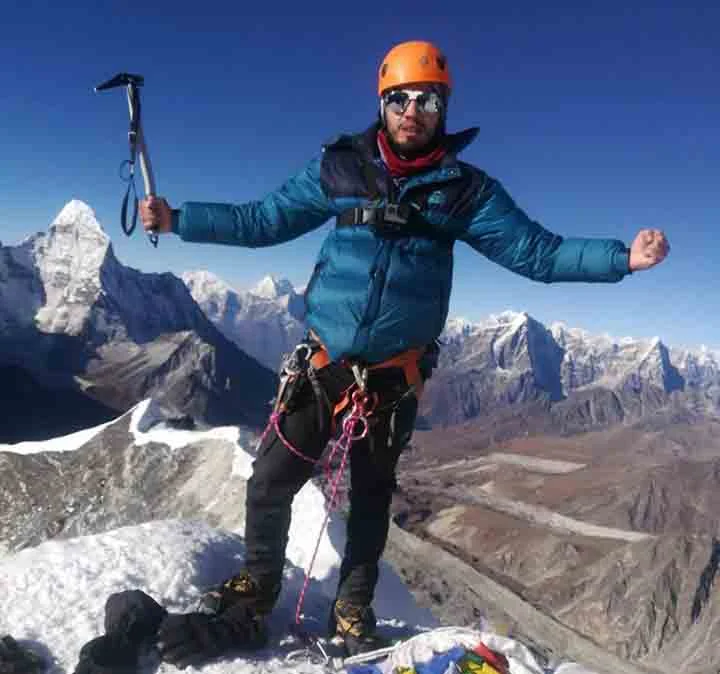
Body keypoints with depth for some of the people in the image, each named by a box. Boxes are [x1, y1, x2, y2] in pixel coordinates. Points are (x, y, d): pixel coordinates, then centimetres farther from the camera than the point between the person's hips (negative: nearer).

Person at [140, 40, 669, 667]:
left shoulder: (466, 189, -3)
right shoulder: (339, 167, -1)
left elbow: (536, 251, -5)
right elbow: (262, 221, 4)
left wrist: (622, 257, -17)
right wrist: (178, 219, 1)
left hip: (394, 375, 0)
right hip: (321, 362, 1)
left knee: (372, 497, 15)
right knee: (270, 481, 3)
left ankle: (354, 608, 37)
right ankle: (257, 590, 30)